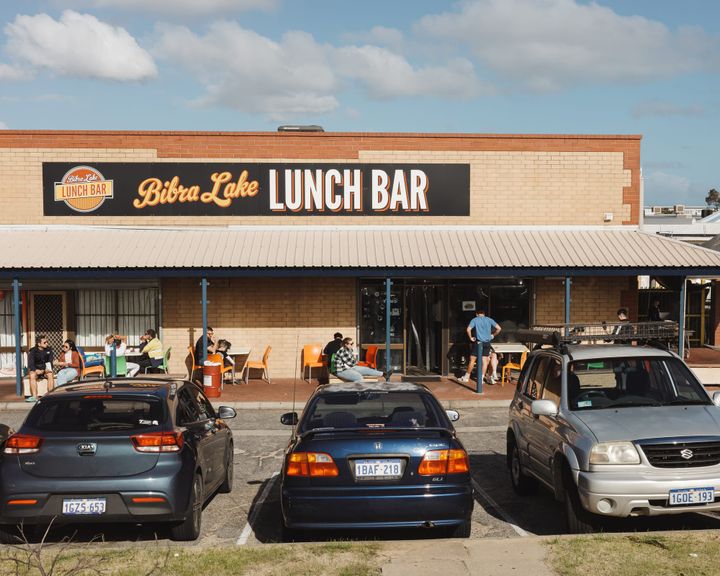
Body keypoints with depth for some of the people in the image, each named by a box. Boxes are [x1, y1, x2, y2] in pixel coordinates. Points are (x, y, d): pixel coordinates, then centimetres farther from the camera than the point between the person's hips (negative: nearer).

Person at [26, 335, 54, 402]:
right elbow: (30, 364, -11)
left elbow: (50, 362, 5)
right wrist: (36, 370, -29)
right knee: (32, 375, -34)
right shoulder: (32, 351, -5)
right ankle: (34, 397, -40)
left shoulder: (49, 350, 4)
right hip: (35, 370, -1)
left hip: (45, 369, 2)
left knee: (50, 375, -31)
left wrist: (48, 369, -15)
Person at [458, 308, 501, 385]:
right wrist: (493, 335, 12)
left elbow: (468, 329, -16)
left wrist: (471, 338, -3)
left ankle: (466, 377, 12)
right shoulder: (489, 320, 5)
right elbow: (499, 328, 0)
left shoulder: (475, 320, -2)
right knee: (485, 361, 6)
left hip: (478, 342, -2)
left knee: (472, 360, 5)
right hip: (487, 343, 3)